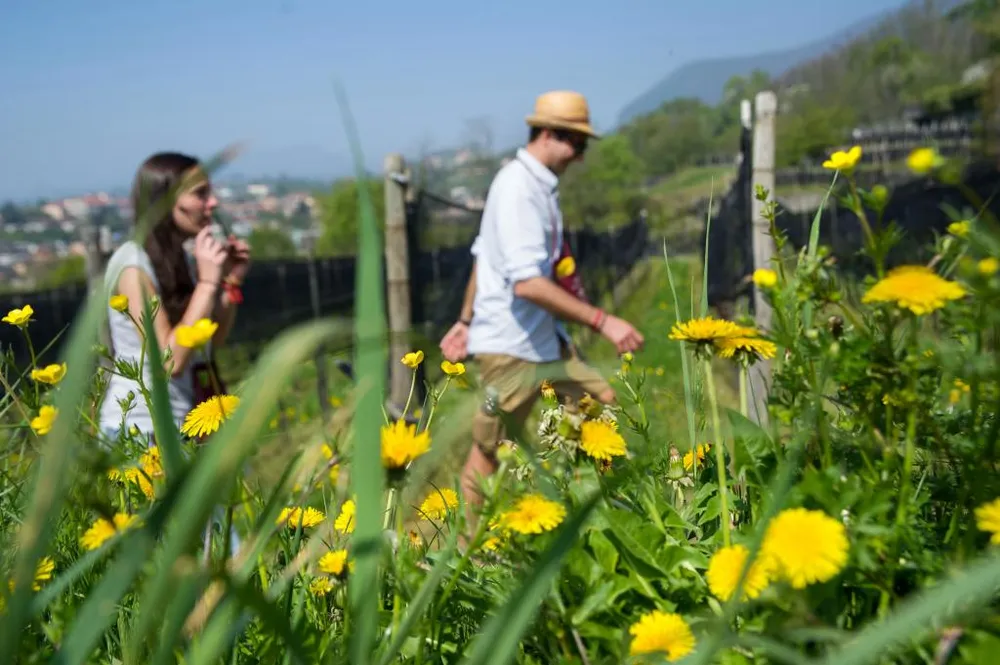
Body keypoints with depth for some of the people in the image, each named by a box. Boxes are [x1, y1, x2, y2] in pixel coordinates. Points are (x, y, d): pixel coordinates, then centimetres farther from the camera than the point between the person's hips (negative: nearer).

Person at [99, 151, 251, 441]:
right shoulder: (133, 263, -16)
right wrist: (207, 282, -21)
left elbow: (213, 341, 13)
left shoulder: (180, 259, 8)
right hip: (138, 430, -8)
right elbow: (170, 360, -23)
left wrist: (231, 280, 0)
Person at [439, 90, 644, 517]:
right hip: (510, 346, -9)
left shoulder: (538, 184, 9)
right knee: (488, 454, 3)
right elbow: (527, 282, -29)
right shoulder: (517, 188, -19)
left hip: (544, 337, 9)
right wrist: (602, 322, -28)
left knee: (603, 403, 10)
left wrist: (467, 319, 22)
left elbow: (482, 253, 17)